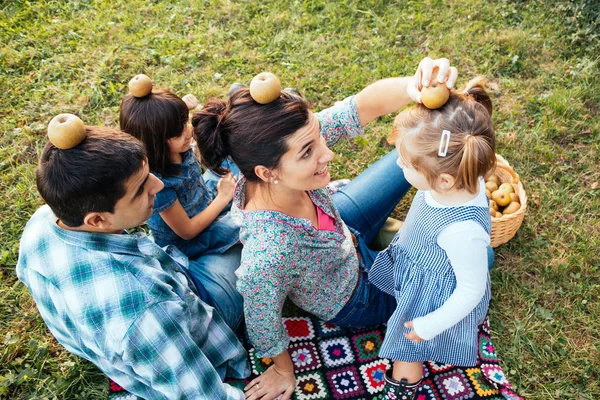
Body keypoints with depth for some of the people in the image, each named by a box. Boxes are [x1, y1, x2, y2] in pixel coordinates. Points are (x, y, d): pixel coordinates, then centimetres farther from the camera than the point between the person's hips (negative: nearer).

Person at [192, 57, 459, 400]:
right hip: (358, 301, -4)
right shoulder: (266, 259, -46)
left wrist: (415, 86, -56)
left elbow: (367, 104, -35)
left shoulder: (298, 140, -32)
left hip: (344, 231, 5)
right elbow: (264, 331, -26)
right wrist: (284, 371, -6)